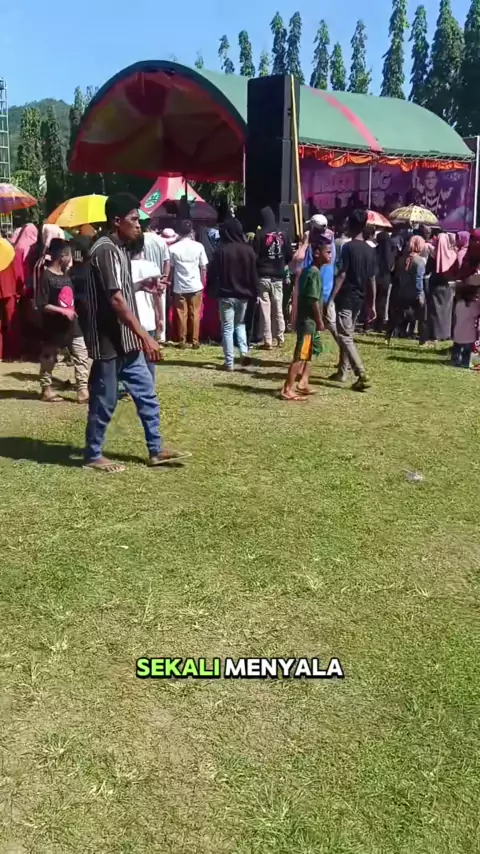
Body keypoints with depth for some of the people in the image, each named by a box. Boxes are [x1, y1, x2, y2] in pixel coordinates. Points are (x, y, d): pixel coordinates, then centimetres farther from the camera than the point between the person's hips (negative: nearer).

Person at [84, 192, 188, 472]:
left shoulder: (120, 249, 13)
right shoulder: (106, 250, -18)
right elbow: (115, 300, -25)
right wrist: (145, 336, -26)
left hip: (126, 341, 9)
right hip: (109, 342, -9)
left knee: (146, 394, 12)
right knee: (104, 402, 3)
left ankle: (156, 450, 20)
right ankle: (93, 455, 17)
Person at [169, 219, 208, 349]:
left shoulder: (173, 248, -4)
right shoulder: (198, 246, -2)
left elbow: (171, 268, 1)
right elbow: (203, 268, 1)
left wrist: (170, 283, 12)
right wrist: (202, 282, 13)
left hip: (179, 287, 0)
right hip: (195, 286, 0)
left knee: (182, 315, 6)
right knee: (195, 314, 6)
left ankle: (182, 341, 8)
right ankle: (195, 341, 8)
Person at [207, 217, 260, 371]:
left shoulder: (221, 250, -12)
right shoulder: (248, 250, 1)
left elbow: (213, 274, -9)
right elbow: (254, 274, 5)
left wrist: (211, 292, 1)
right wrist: (254, 292, 12)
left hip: (226, 295, -4)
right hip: (244, 294, 4)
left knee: (227, 328, 3)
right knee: (240, 323, 23)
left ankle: (229, 362, 2)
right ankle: (244, 351, 4)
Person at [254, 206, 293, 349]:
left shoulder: (260, 235, -8)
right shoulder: (283, 234, 3)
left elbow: (254, 256, -9)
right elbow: (289, 255, 5)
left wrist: (258, 267, 8)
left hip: (263, 276, -4)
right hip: (278, 276, 4)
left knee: (265, 310, 0)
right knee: (278, 309, 13)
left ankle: (268, 341, -1)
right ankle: (280, 339, 16)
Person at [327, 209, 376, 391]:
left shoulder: (349, 247, -12)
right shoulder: (370, 250, 8)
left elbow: (342, 275, -17)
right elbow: (372, 280, 9)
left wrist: (331, 298, -15)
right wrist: (372, 305, 13)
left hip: (346, 298, -7)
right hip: (359, 299, 7)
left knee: (345, 337, -7)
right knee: (348, 334, 18)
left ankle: (362, 375, -17)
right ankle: (342, 372, 25)